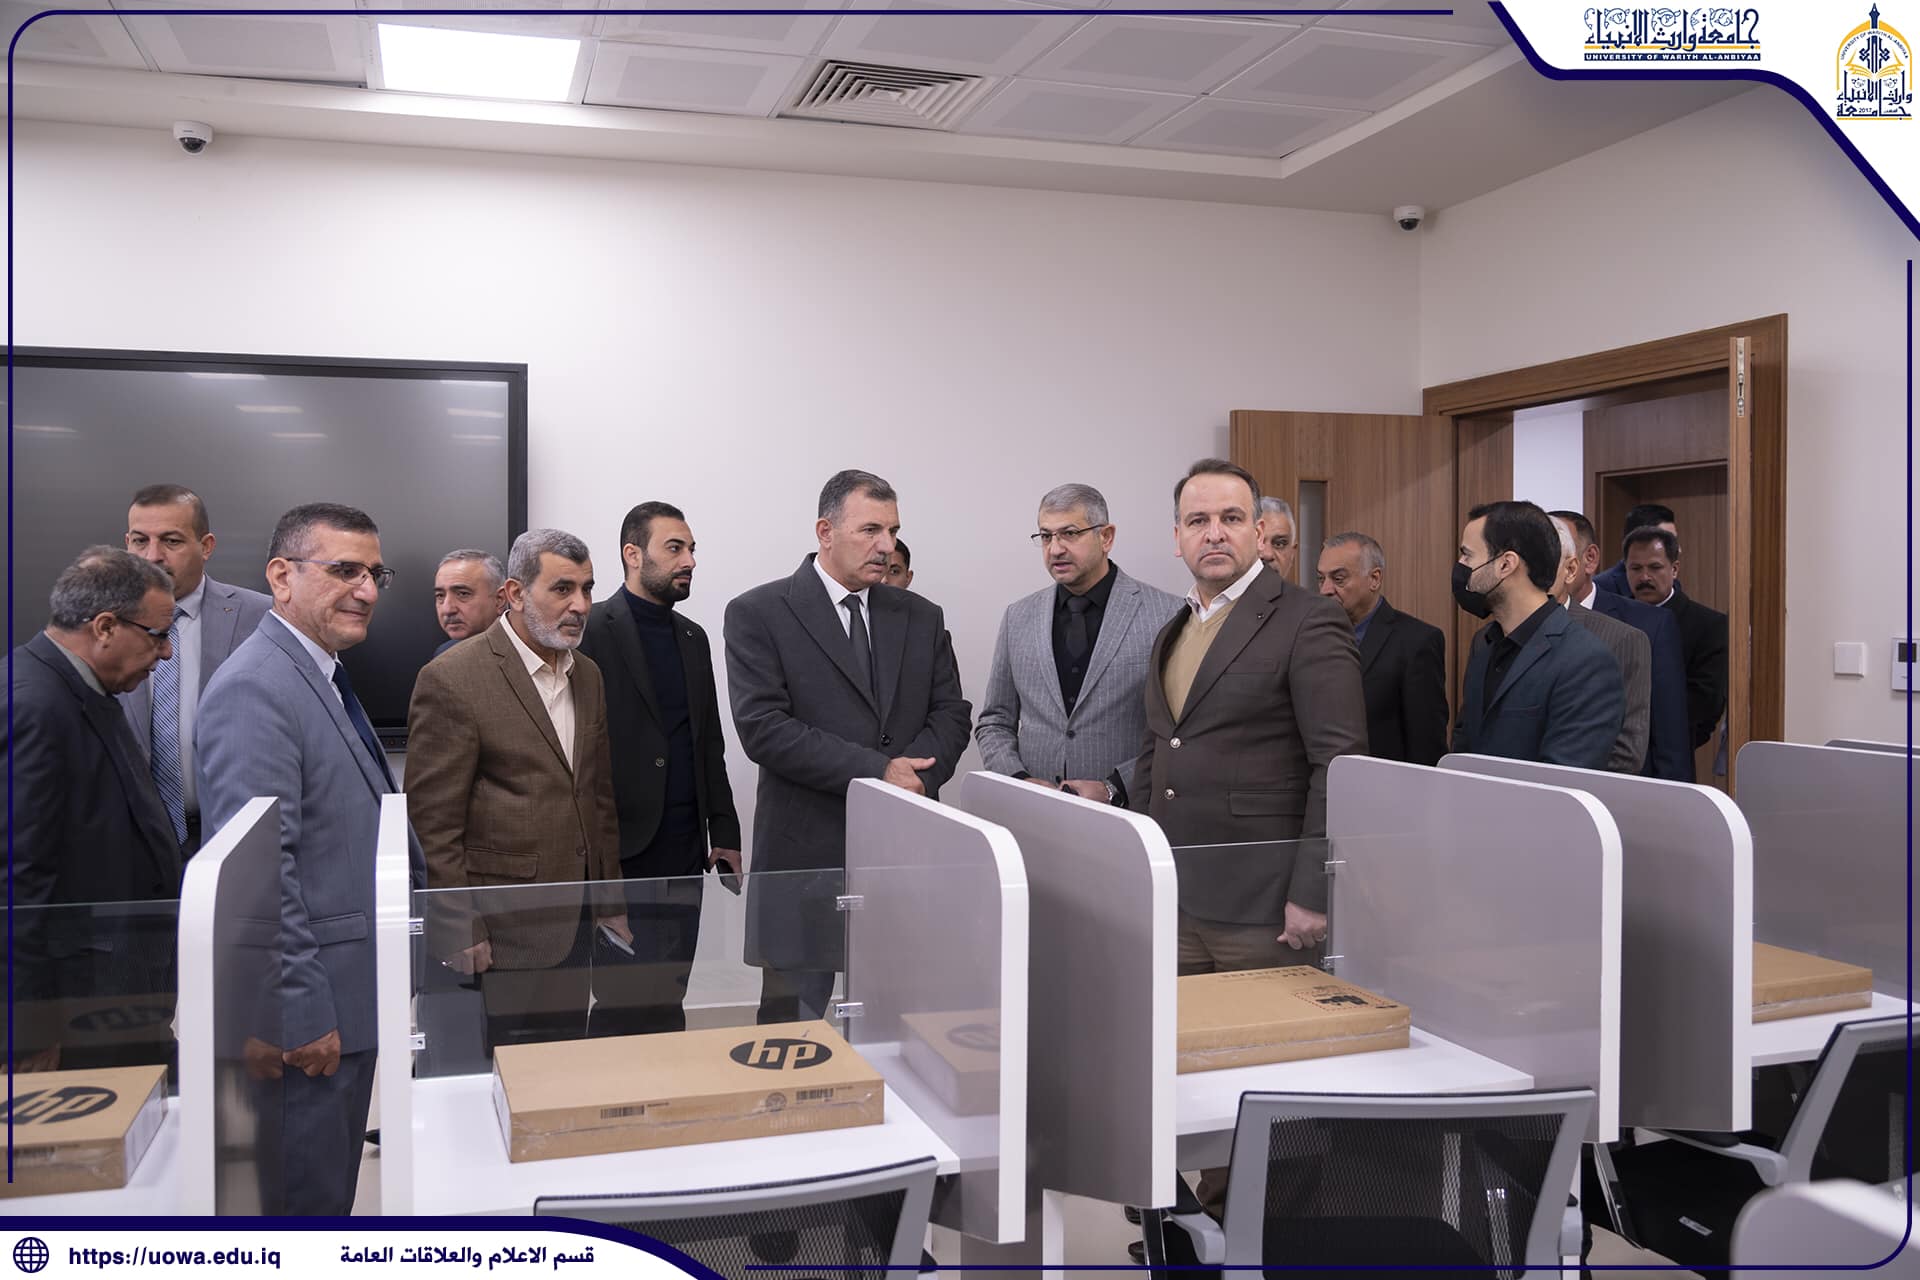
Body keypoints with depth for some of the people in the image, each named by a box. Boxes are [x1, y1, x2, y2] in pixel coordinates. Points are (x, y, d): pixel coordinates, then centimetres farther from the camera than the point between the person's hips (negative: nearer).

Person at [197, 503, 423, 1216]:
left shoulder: (326, 676, 14)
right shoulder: (255, 687, -19)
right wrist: (303, 1015, -22)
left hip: (347, 1000, 10)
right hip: (305, 1014, -10)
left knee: (334, 1197, 20)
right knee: (304, 1206, 2)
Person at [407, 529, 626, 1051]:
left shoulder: (587, 676, 11)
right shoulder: (453, 679, -12)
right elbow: (433, 824, -13)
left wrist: (610, 902, 15)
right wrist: (460, 936, -13)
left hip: (574, 924, 7)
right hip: (500, 934, -6)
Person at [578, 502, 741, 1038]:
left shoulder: (693, 637, 16)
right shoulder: (593, 631, -6)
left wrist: (724, 831, 13)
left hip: (684, 853, 6)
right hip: (622, 854, -6)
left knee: (668, 1003, 11)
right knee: (624, 1008, -3)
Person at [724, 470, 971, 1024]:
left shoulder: (921, 617, 12)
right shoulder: (758, 614, -3)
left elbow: (951, 714, 10)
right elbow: (763, 727, -13)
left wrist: (914, 773, -12)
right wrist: (876, 771, -16)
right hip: (807, 853, -4)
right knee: (793, 1020, 6)